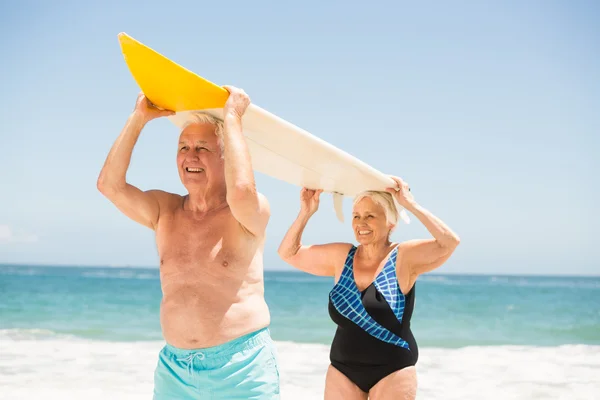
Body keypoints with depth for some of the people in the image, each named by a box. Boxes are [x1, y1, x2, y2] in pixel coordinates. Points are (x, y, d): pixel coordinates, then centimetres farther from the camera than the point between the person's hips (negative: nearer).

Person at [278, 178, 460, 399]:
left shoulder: (404, 257, -10)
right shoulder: (341, 257, 3)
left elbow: (450, 242, -25)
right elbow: (289, 253, 11)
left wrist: (411, 205, -22)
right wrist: (306, 213, -1)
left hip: (392, 370, -4)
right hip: (342, 369, 4)